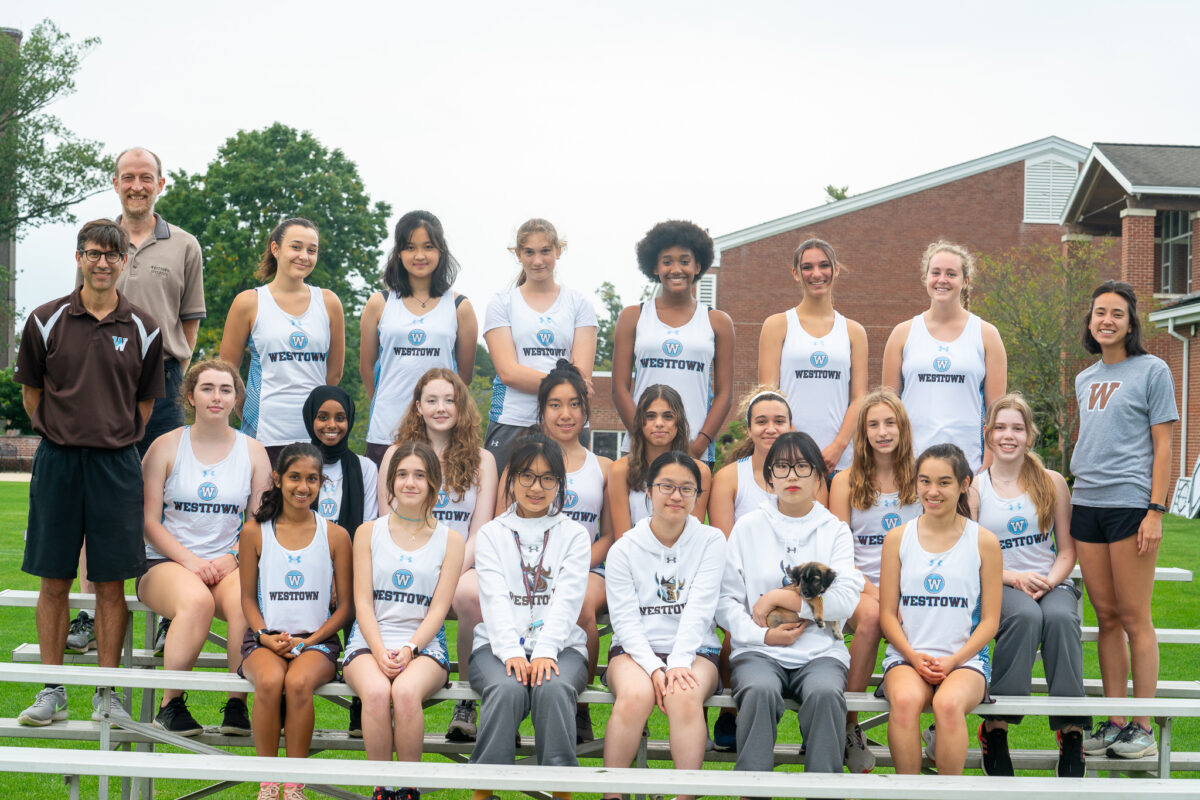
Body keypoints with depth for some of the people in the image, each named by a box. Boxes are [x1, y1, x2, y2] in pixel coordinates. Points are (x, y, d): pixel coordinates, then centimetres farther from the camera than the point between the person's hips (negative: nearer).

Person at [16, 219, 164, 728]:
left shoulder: (143, 330, 4)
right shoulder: (46, 321, 3)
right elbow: (31, 395, 10)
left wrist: (114, 442, 7)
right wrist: (65, 437, 7)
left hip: (116, 465, 0)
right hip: (57, 462, 0)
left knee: (111, 583, 2)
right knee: (53, 581, 4)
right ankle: (51, 692, 12)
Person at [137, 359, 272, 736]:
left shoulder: (253, 452, 11)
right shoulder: (166, 446, 5)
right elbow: (149, 521, 1)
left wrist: (232, 559, -9)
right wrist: (190, 560, -13)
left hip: (228, 563, 2)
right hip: (166, 562, -2)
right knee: (197, 600, -36)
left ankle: (237, 706, -21)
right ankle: (171, 704, -21)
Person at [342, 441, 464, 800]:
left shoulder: (449, 540, 9)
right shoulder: (368, 532, 10)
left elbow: (438, 608, 2)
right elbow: (363, 601, 3)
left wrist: (409, 649, -15)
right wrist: (380, 652, -13)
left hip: (424, 643, 0)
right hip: (369, 641, 1)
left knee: (406, 692, -35)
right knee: (376, 692, -34)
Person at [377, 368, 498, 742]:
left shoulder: (481, 459, 13)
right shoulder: (397, 454, 14)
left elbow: (480, 532, 5)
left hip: (462, 565, 0)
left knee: (472, 594, -37)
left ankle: (467, 703, -19)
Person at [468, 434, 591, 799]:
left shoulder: (574, 535, 10)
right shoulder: (491, 534, 12)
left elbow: (567, 600, -3)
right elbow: (495, 600, -2)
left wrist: (544, 652, -19)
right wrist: (512, 652, -19)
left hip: (559, 645, 0)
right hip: (499, 645, 0)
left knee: (553, 689, -34)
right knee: (507, 690, -33)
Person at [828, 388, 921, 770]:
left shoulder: (920, 477, 11)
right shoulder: (846, 481, 10)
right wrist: (872, 590, -13)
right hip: (861, 584, 0)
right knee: (870, 616, -35)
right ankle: (849, 725, -24)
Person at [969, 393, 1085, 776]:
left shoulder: (1052, 483, 11)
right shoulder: (975, 488, 7)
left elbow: (1067, 550, 11)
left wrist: (1049, 582, -10)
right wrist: (1014, 578, -12)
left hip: (1051, 584, 2)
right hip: (998, 587, -1)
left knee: (1060, 617, -34)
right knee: (1025, 616, -36)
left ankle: (1072, 732, -29)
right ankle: (996, 725, -28)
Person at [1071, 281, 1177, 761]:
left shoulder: (1152, 371, 0)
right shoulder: (1085, 380, 17)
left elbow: (1163, 446, -4)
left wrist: (1156, 511, -12)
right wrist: (1071, 499, 15)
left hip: (1130, 503, -6)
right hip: (1086, 505, 6)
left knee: (1134, 617, -4)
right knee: (1106, 616, 7)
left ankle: (1143, 728, 1)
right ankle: (1114, 722, 12)